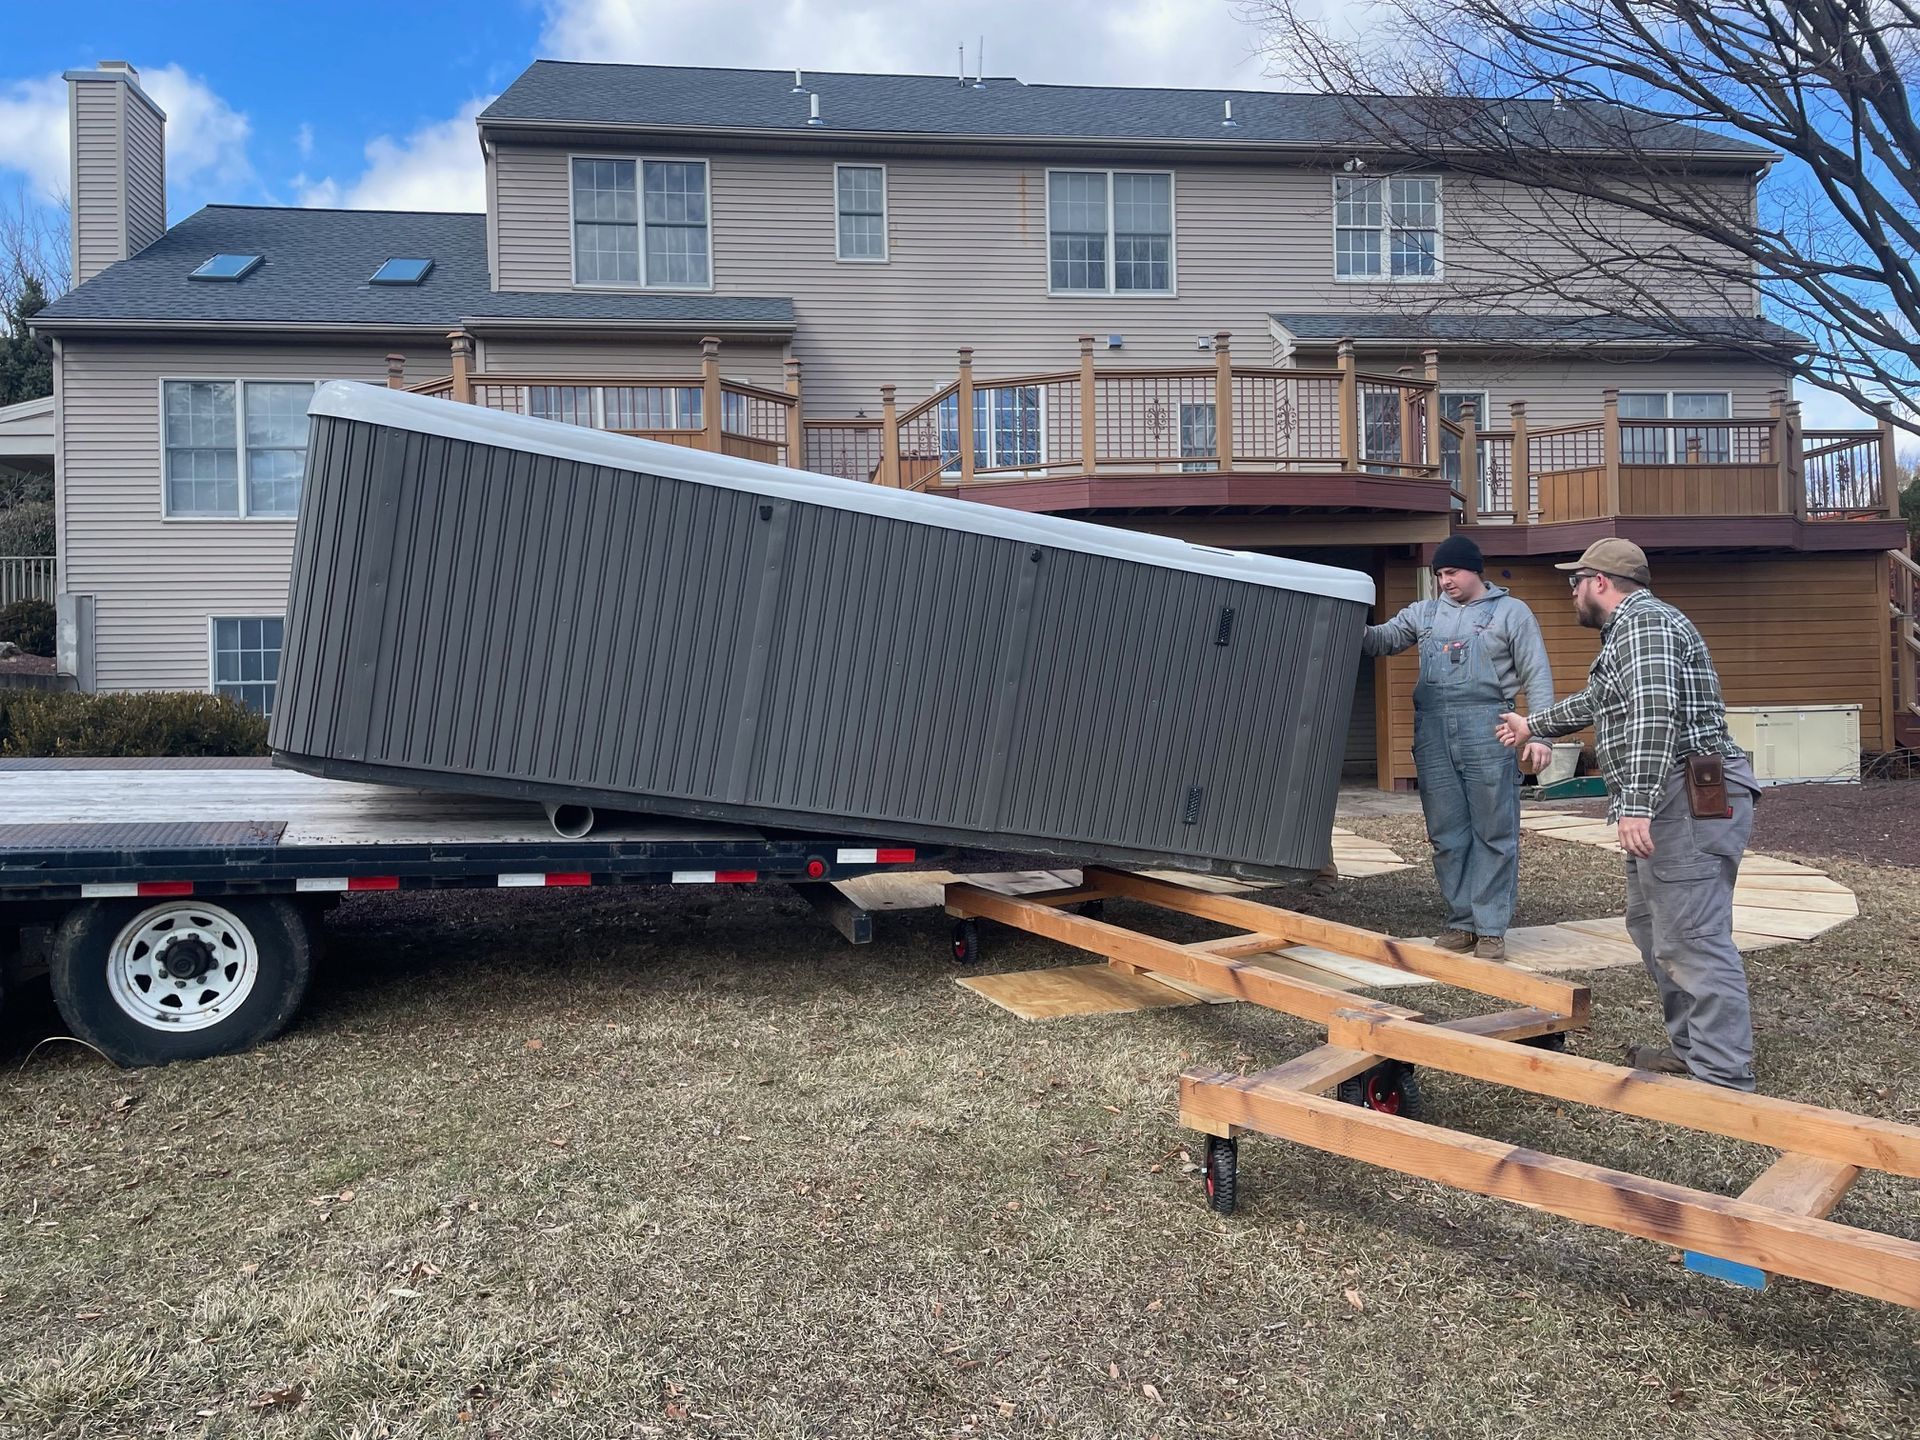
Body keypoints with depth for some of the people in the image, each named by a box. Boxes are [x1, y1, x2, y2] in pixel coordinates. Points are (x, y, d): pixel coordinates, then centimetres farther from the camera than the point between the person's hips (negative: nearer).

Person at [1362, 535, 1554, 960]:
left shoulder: (1510, 612, 7)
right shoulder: (1424, 613, 17)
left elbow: (1537, 676, 3)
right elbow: (1382, 640, 12)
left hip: (1487, 731, -3)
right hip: (1432, 733, 4)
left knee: (1494, 834, 0)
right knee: (1447, 834, 6)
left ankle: (1491, 928, 7)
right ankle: (1462, 922, 17)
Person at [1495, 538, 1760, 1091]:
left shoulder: (1644, 624, -12)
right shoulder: (1630, 630, 23)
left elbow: (1653, 718, -24)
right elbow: (1594, 702, 39)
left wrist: (1636, 806, -29)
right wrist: (1532, 725, 51)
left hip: (1690, 802, -12)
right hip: (1671, 808, 12)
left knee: (1691, 940, -11)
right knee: (1653, 926, 18)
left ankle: (1723, 1077, -7)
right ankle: (1689, 1049, 26)